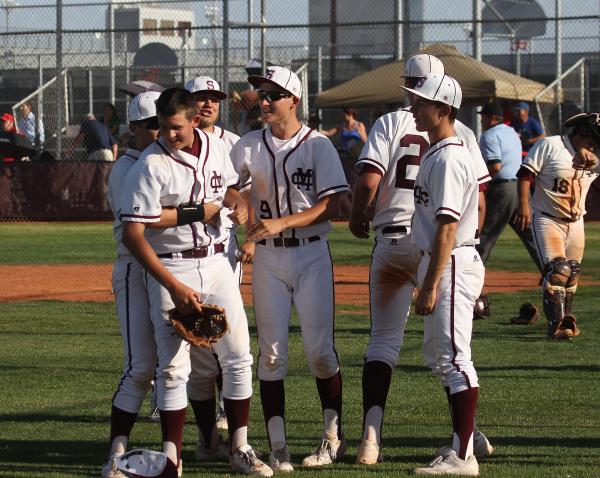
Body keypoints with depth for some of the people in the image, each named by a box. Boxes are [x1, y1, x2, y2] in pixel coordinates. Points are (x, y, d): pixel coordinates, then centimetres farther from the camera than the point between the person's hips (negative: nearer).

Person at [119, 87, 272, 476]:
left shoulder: (216, 148, 2)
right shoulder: (150, 166, -15)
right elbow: (133, 234, -19)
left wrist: (238, 201, -3)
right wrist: (175, 287, -24)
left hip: (216, 263, 5)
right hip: (170, 268, -5)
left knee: (238, 356, 4)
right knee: (174, 366, -7)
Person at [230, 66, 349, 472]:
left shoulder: (318, 145, -3)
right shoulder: (248, 147, 6)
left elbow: (331, 206, -10)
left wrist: (282, 223, -20)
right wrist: (246, 237, -16)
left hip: (312, 254, -2)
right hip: (267, 257, 2)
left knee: (320, 349, -4)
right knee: (271, 353, 0)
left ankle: (334, 436, 9)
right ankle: (278, 446, 3)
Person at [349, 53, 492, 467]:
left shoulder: (390, 124, -1)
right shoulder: (461, 132, 4)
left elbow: (368, 182, -10)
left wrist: (357, 216, 9)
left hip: (394, 241, -1)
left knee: (385, 338, 4)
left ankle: (372, 431, -12)